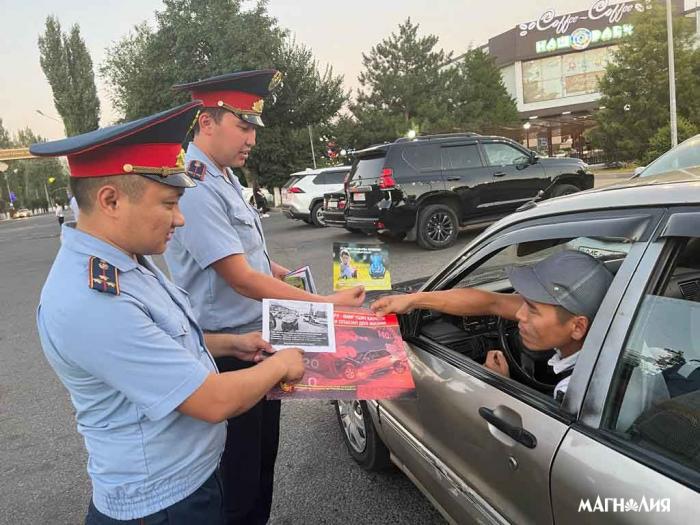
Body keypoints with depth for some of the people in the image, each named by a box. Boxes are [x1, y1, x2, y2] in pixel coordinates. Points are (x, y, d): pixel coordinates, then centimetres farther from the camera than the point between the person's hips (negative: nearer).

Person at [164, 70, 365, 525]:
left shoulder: (225, 178, 8)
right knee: (238, 467, 9)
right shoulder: (195, 189, -23)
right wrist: (326, 303, -25)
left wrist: (279, 271, 5)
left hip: (258, 338, 10)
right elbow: (240, 279, -26)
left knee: (264, 451, 24)